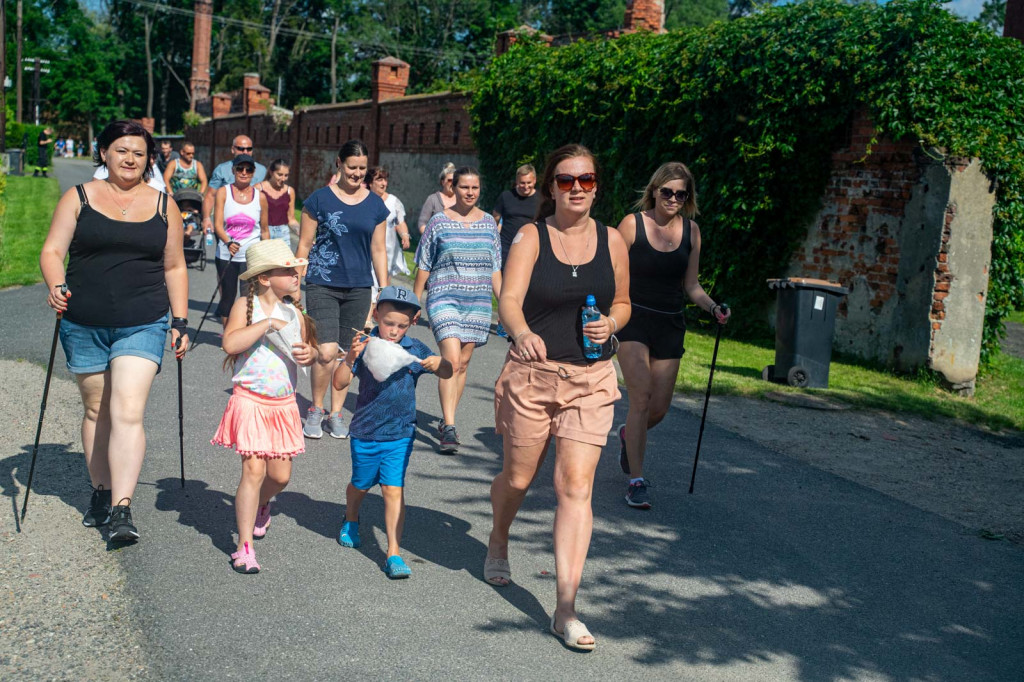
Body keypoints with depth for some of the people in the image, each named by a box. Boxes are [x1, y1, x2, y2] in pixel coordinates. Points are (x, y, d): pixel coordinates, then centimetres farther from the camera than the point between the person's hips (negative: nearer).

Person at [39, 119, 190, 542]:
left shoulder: (163, 206, 9)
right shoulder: (79, 198, 6)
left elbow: (174, 268, 14)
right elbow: (52, 251, 1)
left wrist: (179, 323, 8)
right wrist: (56, 286, -20)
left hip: (143, 325, -1)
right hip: (84, 326, 1)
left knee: (128, 413, -13)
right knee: (96, 411, 11)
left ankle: (122, 509, -16)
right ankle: (100, 493, 26)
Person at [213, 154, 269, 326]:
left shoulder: (260, 197, 4)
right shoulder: (223, 192, 1)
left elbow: (264, 230, 11)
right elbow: (218, 224, -8)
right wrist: (228, 242, -26)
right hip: (226, 255, 0)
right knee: (227, 295, 8)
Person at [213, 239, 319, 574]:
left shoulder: (294, 312, 9)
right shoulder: (246, 306, -7)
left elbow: (309, 349, 19)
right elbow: (230, 343, -23)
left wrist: (309, 353, -5)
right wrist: (268, 323, -23)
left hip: (284, 404, 5)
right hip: (250, 401, -5)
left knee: (280, 475, 7)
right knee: (253, 470, -11)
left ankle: (261, 505, 43)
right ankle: (245, 546, -2)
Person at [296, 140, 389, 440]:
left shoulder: (375, 205, 7)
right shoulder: (319, 200, -2)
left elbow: (378, 251, 13)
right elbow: (304, 245, 2)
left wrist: (384, 292, 10)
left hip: (359, 288, 3)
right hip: (322, 286, -3)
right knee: (327, 352, -14)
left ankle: (336, 415, 23)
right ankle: (316, 409, 9)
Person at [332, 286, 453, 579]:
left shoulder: (415, 350, -3)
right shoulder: (365, 346, -9)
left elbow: (448, 373, 3)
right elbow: (339, 384, -13)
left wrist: (439, 363, -19)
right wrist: (350, 358, -29)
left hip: (399, 435, 0)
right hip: (364, 433, 0)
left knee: (393, 490, -8)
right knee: (361, 485, 19)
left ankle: (394, 554, -4)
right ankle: (351, 521, 51)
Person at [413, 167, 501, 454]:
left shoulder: (488, 223, 10)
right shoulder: (439, 222, 1)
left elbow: (495, 269, 14)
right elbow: (424, 266, 5)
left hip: (478, 302, 4)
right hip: (444, 298, -3)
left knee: (462, 363, 7)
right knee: (451, 360, -17)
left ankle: (447, 422, 21)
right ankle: (449, 427, -17)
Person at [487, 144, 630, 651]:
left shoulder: (611, 241, 4)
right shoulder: (531, 237, -4)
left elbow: (622, 303, 16)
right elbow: (509, 300, -17)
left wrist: (610, 324, -7)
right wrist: (522, 333, -39)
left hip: (591, 380, 1)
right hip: (531, 372, -1)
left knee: (575, 488, -8)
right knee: (518, 478, 13)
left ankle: (565, 609, -5)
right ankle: (498, 544, 48)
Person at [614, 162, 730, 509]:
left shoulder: (690, 231, 6)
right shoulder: (632, 224, -6)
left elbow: (690, 286, 12)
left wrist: (713, 307, -5)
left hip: (670, 325, 4)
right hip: (634, 320, -4)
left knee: (659, 409, 7)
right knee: (641, 398, -16)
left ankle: (628, 434, 42)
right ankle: (636, 481, -8)